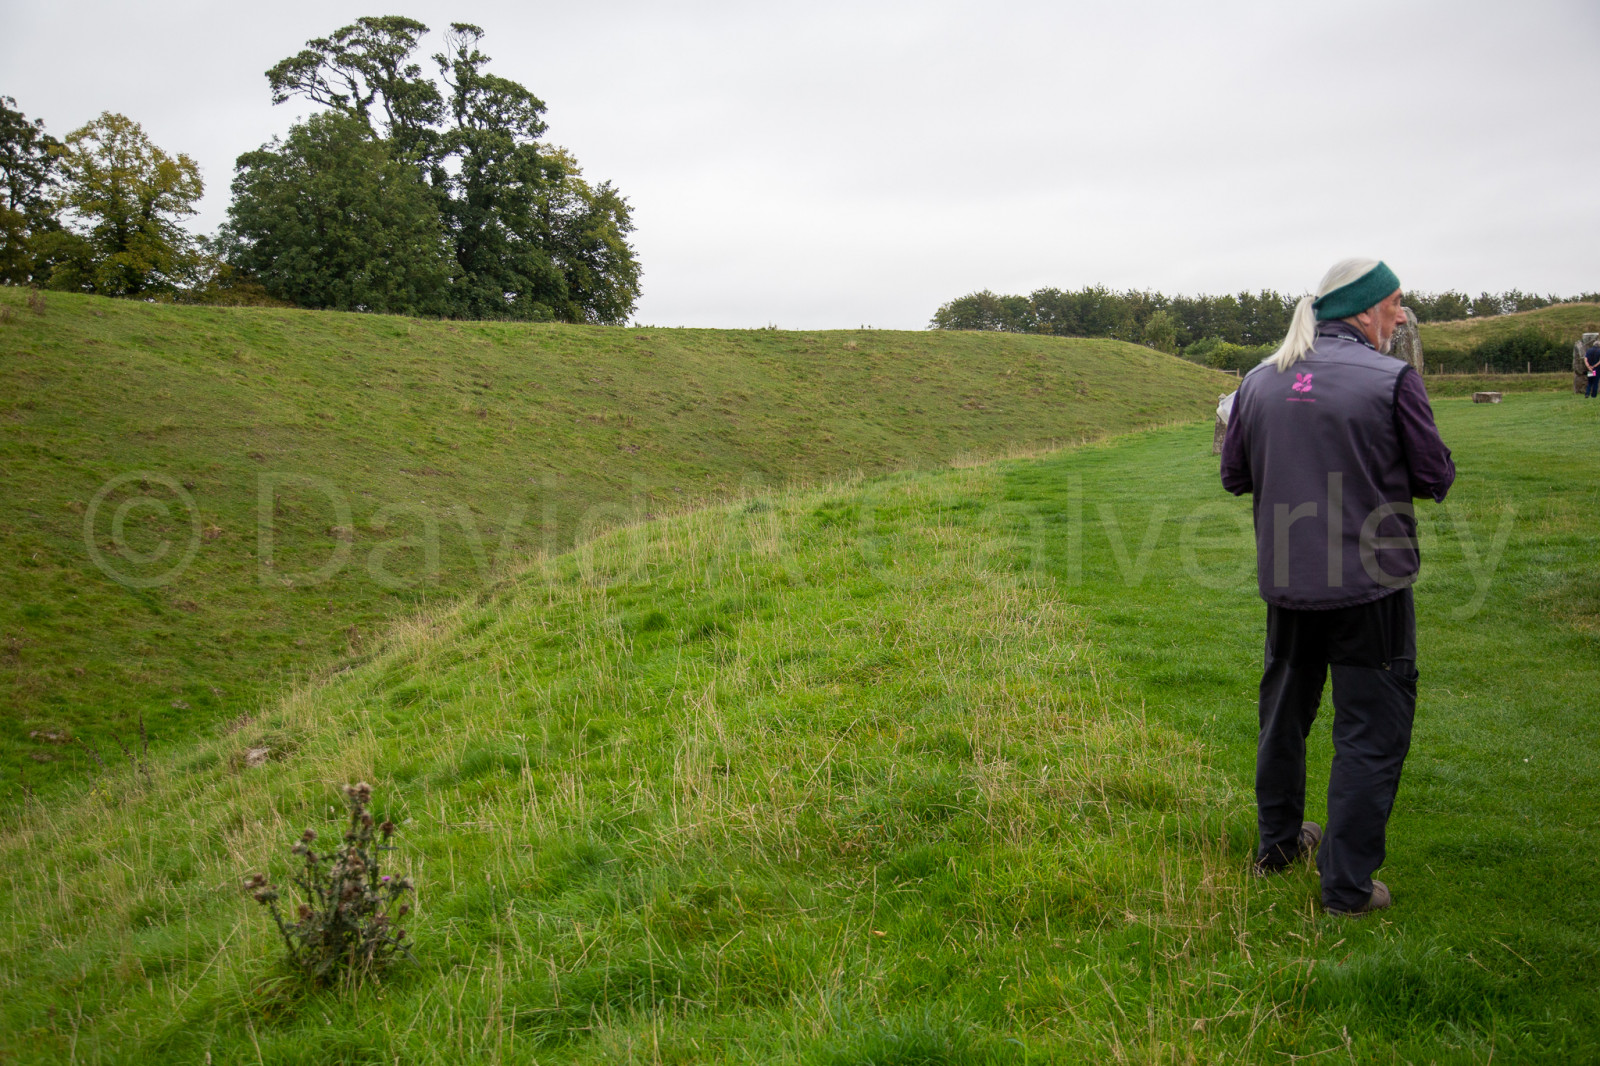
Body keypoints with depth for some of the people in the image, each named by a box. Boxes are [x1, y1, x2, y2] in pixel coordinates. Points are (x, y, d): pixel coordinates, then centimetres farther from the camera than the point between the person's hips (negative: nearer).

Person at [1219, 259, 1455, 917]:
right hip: (1370, 581, -5)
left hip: (1285, 581, 5)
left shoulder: (1259, 381, 3)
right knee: (1371, 727, 5)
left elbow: (1234, 476, 10)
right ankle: (1347, 884, 8)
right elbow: (1435, 478, -6)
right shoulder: (1391, 379, -12)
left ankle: (1278, 842, 37)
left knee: (1284, 710, 21)